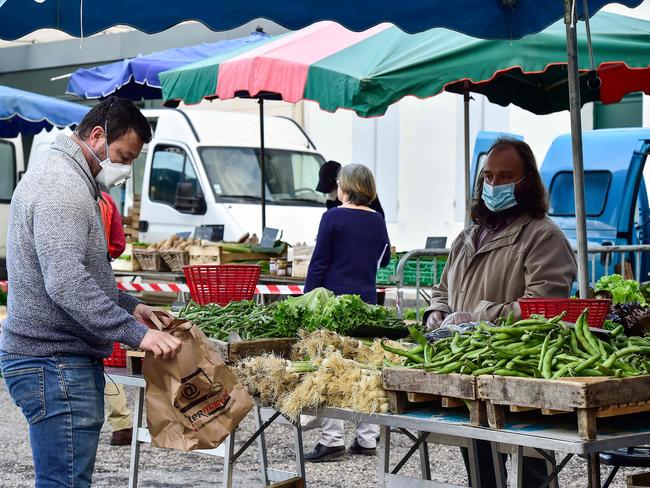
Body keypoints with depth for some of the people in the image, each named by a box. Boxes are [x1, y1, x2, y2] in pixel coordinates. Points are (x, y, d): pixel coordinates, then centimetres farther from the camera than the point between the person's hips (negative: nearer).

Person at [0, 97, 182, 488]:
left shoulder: (66, 179, 19)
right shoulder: (62, 186, -16)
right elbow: (66, 284, -27)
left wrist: (130, 307, 17)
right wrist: (136, 333, -29)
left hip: (70, 360, 11)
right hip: (55, 363, -11)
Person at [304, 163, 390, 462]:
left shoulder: (334, 217, -6)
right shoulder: (377, 220, 8)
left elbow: (319, 263, -7)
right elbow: (384, 259, 22)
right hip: (366, 302, 5)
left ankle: (332, 439, -6)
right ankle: (367, 439, 11)